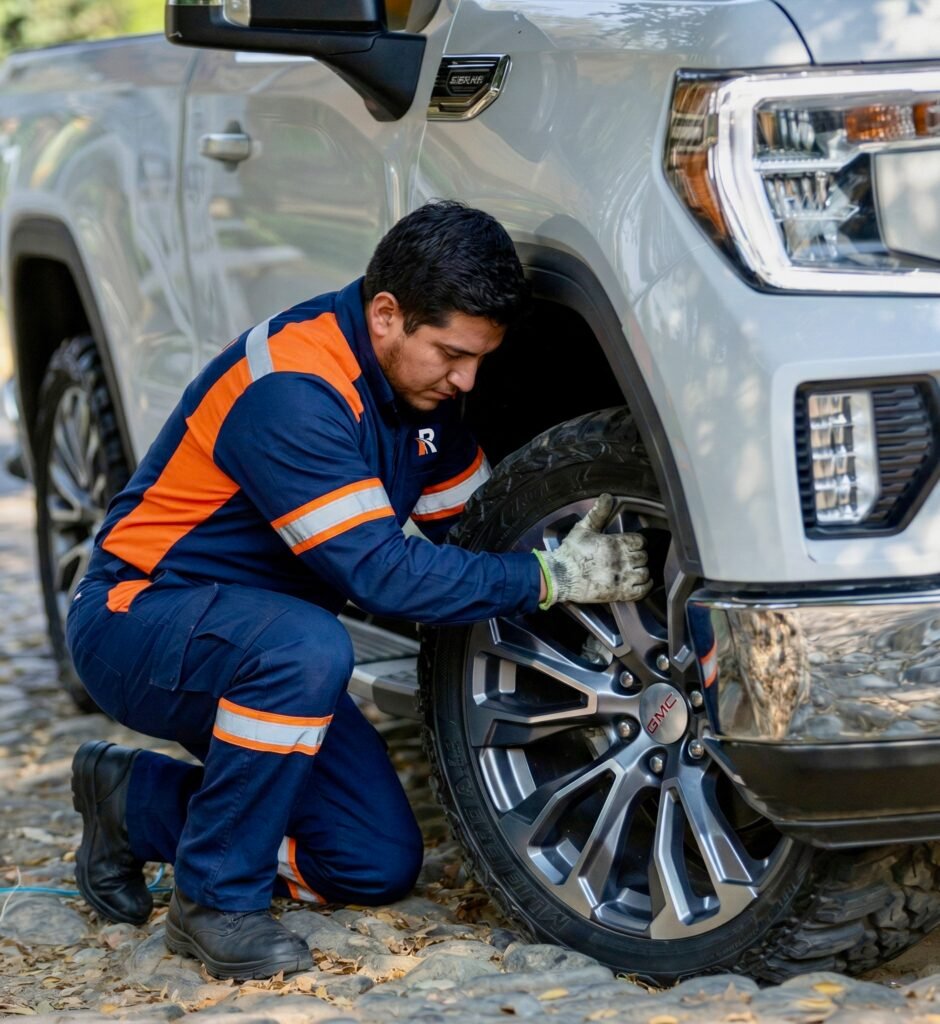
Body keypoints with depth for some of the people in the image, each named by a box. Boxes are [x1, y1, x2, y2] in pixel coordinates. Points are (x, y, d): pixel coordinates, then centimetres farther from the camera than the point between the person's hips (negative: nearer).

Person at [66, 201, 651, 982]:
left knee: (382, 865, -1)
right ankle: (217, 898, -21)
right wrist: (551, 577, -29)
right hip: (139, 618, -8)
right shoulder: (290, 389, -29)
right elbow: (381, 571, -31)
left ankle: (138, 805, 15)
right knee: (306, 647, -40)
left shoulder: (417, 381, -1)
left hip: (257, 641, 9)